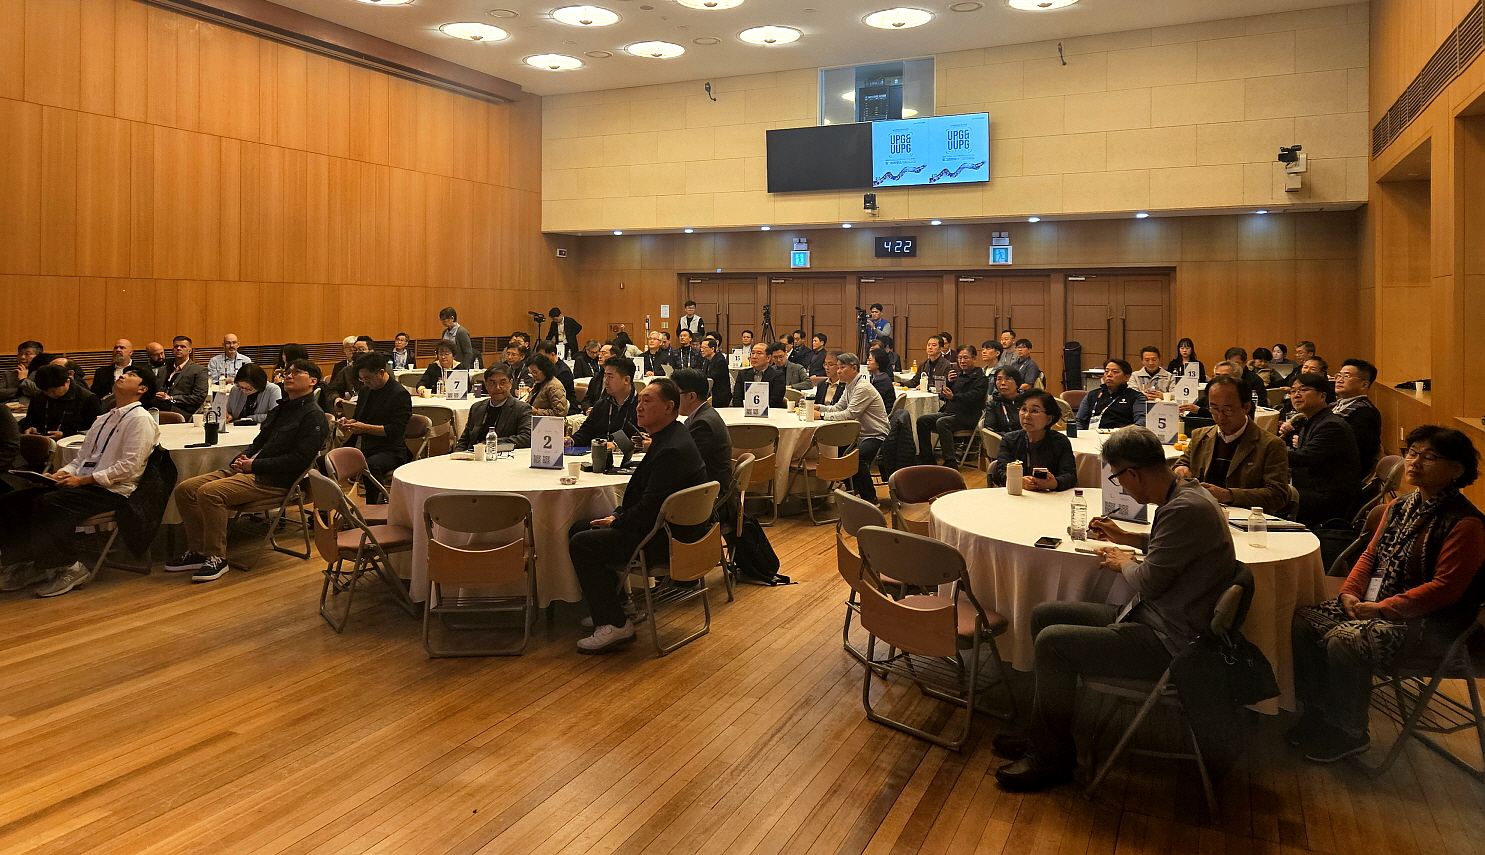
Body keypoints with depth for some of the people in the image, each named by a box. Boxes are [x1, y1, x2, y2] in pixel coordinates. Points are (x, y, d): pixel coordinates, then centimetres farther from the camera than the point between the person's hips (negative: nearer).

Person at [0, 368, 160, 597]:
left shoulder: (140, 419, -5)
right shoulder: (103, 420, 24)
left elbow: (130, 466, -15)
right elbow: (81, 458, 23)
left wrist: (82, 480, -17)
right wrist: (62, 474, 1)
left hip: (112, 490, -9)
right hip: (81, 484, 9)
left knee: (49, 503, -30)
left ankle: (69, 568, -16)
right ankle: (26, 563, -1)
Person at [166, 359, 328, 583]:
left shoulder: (313, 416, -7)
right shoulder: (280, 409, 22)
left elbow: (299, 460, -17)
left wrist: (254, 464, -15)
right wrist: (243, 459, 4)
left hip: (274, 480, -9)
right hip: (250, 470, 9)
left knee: (210, 493, -27)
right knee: (185, 489, -2)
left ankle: (217, 558, -16)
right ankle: (198, 551, 5)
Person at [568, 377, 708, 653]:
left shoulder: (671, 450, -24)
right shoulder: (666, 439, 11)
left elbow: (650, 508, -26)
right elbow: (642, 493, 18)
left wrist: (617, 521, -10)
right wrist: (619, 514, 4)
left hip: (668, 537, -11)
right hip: (664, 525, 11)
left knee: (582, 544, -17)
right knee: (578, 529, 12)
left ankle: (615, 624, -9)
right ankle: (613, 605, 21)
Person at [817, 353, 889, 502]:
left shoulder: (863, 388, -19)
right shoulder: (849, 387, 12)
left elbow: (850, 414, -25)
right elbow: (838, 408, 13)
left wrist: (822, 415, -24)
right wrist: (818, 407, -3)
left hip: (876, 437, -10)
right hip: (860, 434, 10)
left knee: (858, 456, -34)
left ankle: (870, 498, -16)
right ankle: (852, 489, 12)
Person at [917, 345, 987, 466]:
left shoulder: (980, 378, -2)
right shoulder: (958, 375, 21)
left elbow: (972, 396, -20)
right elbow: (942, 397, 18)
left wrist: (953, 396, -35)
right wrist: (948, 382, -1)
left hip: (966, 417, -8)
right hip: (949, 412, 8)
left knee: (942, 423, -34)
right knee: (922, 420, -9)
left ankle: (950, 462, -33)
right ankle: (926, 459, -2)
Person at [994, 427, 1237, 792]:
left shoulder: (1187, 508, -25)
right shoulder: (1184, 494, 8)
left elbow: (1150, 580, -21)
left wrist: (1124, 563, -1)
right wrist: (1127, 537, 24)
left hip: (1168, 641, -11)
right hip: (1149, 618, 11)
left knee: (1052, 642, -19)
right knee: (1045, 615, 9)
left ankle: (1052, 758, -1)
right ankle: (1042, 737, 15)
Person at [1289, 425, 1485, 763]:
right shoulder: (1400, 507, 11)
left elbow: (1445, 588, -20)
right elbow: (1371, 554, 15)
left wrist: (1383, 609, -22)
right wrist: (1350, 592, -3)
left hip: (1431, 623, -8)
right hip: (1375, 604, 9)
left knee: (1344, 641, -29)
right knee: (1303, 621, -8)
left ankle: (1350, 735, -6)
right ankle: (1317, 714, 6)